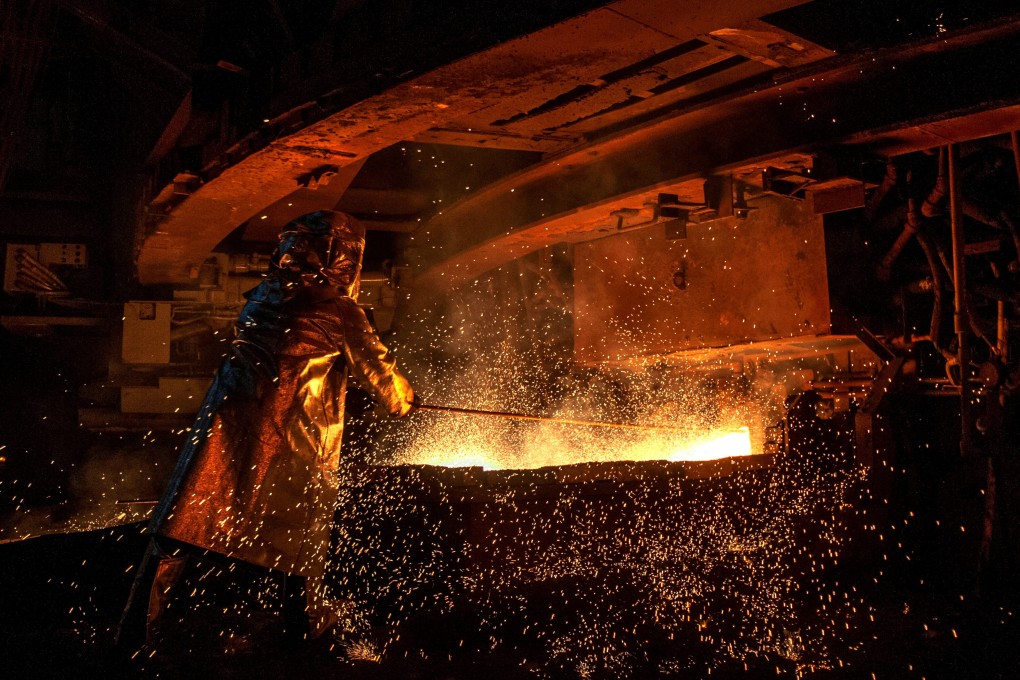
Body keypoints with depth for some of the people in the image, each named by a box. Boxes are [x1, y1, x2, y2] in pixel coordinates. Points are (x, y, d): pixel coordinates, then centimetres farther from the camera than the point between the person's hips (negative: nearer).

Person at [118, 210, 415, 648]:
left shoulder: (263, 295, 11)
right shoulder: (339, 312, -5)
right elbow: (377, 372, 5)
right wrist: (403, 402, 26)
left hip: (227, 421, 4)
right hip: (291, 438, -4)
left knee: (180, 524, 5)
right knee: (306, 522, 18)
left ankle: (139, 621, 5)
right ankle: (304, 621, 30)